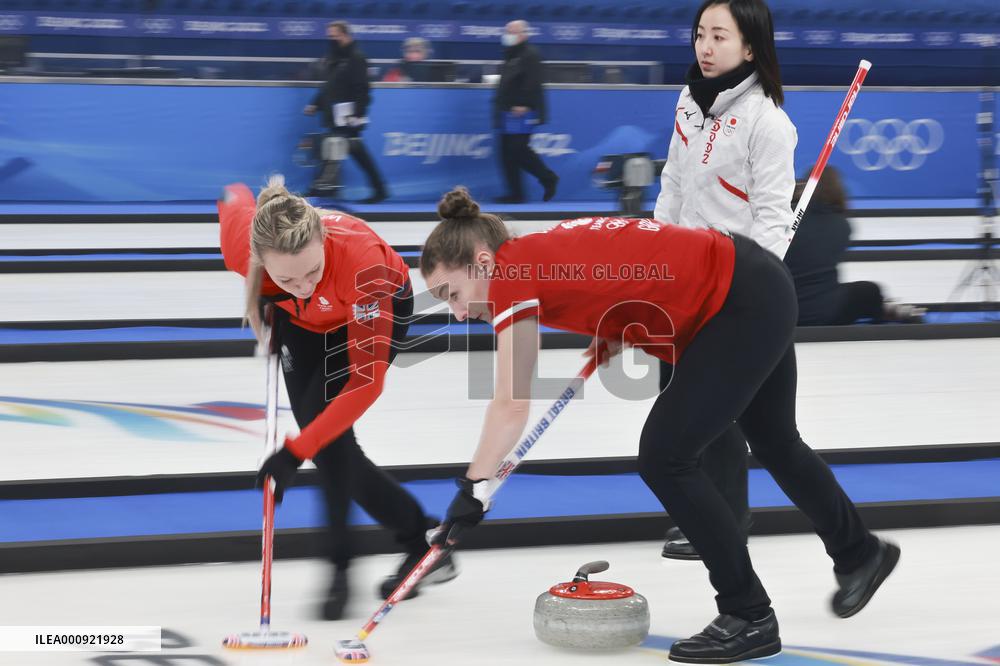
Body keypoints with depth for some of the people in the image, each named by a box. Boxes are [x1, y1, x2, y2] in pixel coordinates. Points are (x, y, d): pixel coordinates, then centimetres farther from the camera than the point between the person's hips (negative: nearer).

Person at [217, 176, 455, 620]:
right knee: (325, 442, 1)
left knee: (323, 418, -22)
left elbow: (367, 380, -43)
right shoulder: (240, 245, -36)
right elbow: (235, 199, -8)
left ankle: (339, 565, -12)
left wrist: (296, 451, -46)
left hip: (380, 310, -4)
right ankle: (418, 535, 17)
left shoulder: (359, 257, -46)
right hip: (302, 324, 4)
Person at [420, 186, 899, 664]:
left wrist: (473, 489, -26)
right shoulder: (545, 253, 7)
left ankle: (749, 617, 2)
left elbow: (511, 405, -25)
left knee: (664, 458, -8)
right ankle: (860, 553, 51)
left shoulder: (512, 271, -17)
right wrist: (617, 334, 7)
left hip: (745, 304, -10)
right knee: (773, 442, 27)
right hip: (761, 290, 10)